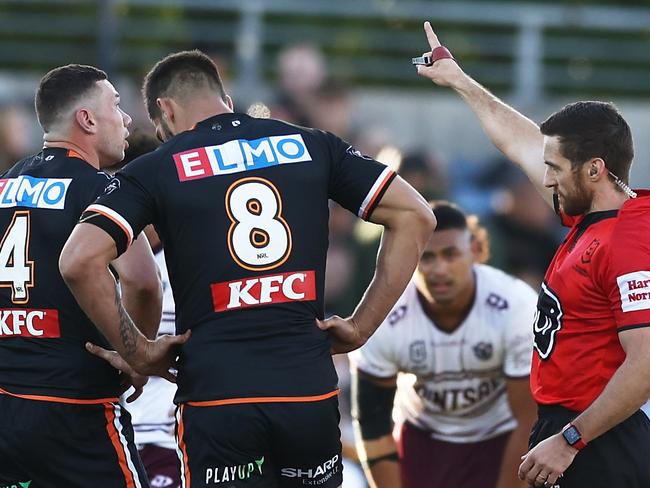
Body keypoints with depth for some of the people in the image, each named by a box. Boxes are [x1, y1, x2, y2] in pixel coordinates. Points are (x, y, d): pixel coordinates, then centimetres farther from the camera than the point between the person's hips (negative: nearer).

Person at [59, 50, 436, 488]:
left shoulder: (157, 169, 3)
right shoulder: (311, 146, 11)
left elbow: (79, 262, -10)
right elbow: (415, 216, 9)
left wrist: (139, 353, 0)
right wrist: (361, 328, 10)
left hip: (216, 395, -3)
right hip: (311, 388, 3)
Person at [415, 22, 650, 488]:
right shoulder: (590, 216, 8)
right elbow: (521, 144, 23)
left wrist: (569, 441, -23)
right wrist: (459, 80, 33)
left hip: (597, 448, -9)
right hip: (559, 424, 9)